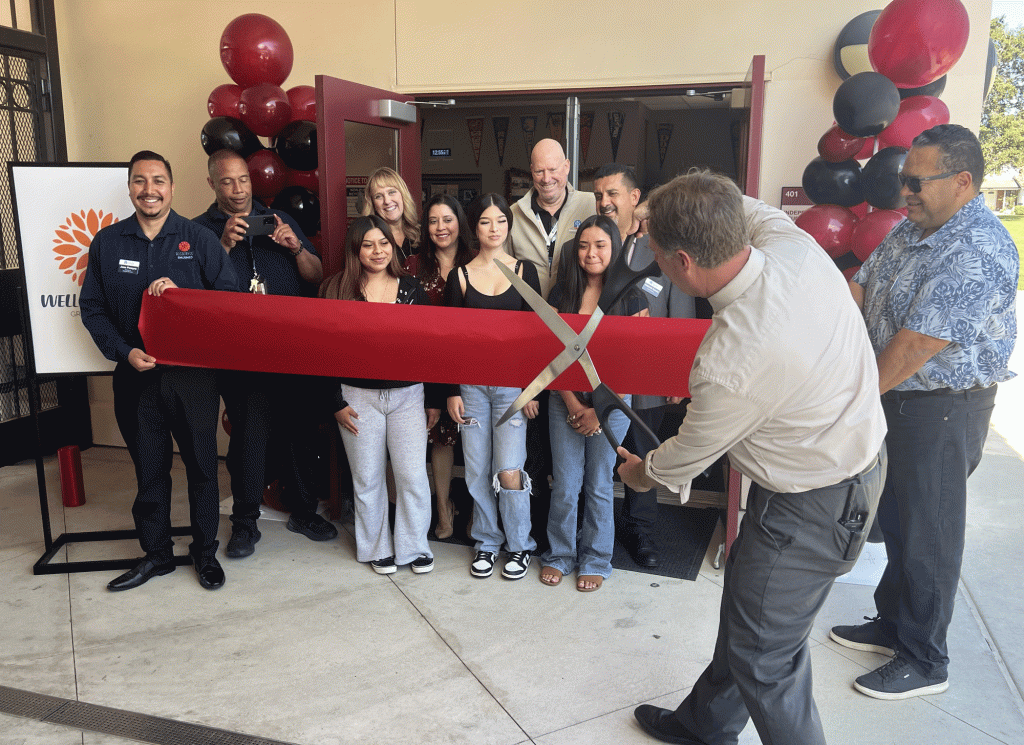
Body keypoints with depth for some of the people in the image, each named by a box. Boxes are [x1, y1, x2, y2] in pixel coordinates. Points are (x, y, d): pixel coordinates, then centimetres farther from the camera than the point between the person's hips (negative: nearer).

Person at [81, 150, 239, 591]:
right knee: (149, 468, 12)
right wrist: (125, 351, -7)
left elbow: (231, 296, -4)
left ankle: (205, 552, 23)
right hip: (136, 376, 2)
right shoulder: (107, 242, 7)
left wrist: (180, 293, -18)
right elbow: (92, 307, 7)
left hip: (194, 373, -2)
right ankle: (156, 554, 28)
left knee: (201, 464, 6)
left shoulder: (199, 239, 0)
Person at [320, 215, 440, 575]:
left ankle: (414, 547, 19)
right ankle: (376, 548, 27)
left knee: (413, 475, -1)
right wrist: (336, 403, -5)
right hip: (358, 396, -1)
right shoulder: (338, 290, 0)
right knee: (367, 478, 8)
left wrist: (435, 400, 4)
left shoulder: (411, 287, 4)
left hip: (408, 394, 1)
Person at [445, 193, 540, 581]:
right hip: (471, 383, 2)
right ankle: (487, 542, 25)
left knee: (509, 472, -8)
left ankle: (520, 544, 14)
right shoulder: (460, 276, 4)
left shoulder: (524, 271, 2)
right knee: (477, 471, 6)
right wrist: (452, 391, 1)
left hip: (513, 382, -1)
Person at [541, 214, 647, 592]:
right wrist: (574, 405, -7)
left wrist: (599, 411, -8)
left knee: (599, 486, 9)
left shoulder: (631, 298, -4)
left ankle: (596, 561, 26)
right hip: (566, 401, 2)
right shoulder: (561, 294, 2)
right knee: (565, 485, 6)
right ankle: (560, 554, 26)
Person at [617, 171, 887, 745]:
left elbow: (690, 455, -13)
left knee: (764, 653, 6)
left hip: (814, 509, -10)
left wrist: (643, 472, 8)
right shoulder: (794, 244, -14)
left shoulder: (730, 363, -35)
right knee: (745, 604, 24)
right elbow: (755, 210, 15)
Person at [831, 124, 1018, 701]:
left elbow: (918, 344, -26)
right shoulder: (915, 226, 8)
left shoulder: (977, 252, -24)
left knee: (926, 533, 3)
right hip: (897, 396, 9)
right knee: (897, 518, 19)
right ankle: (892, 625, 37)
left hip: (943, 409, -9)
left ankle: (925, 662, 21)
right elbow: (861, 286, 11)